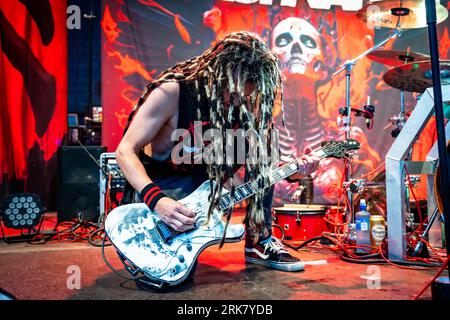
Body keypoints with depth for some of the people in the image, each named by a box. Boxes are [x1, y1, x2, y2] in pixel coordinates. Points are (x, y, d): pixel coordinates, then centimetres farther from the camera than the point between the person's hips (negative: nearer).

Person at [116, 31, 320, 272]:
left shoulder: (237, 107, -5)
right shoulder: (172, 92, -24)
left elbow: (260, 161, 1)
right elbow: (125, 150, -23)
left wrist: (293, 171, -17)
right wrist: (156, 200, -37)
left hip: (200, 179, 6)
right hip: (154, 187, -6)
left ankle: (260, 243, -3)